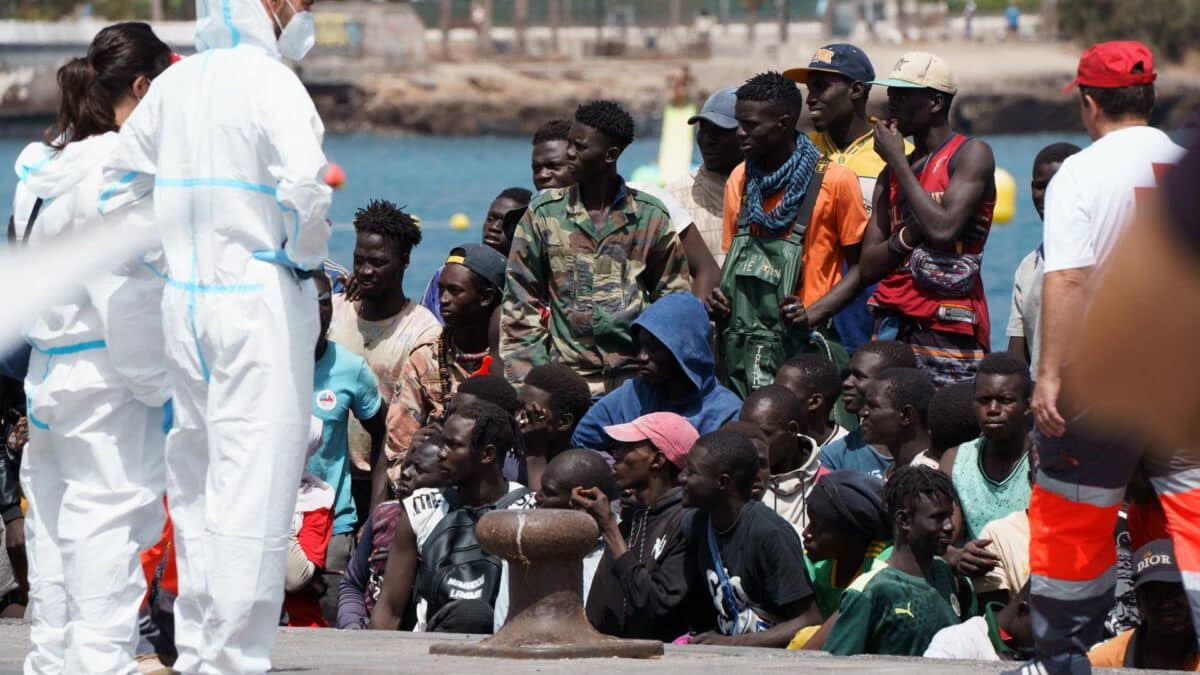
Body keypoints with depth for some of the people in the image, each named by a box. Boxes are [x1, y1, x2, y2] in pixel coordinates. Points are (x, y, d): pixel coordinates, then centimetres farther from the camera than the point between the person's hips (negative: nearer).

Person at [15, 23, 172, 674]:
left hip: (46, 372, 9)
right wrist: (157, 383, -10)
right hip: (108, 378, -9)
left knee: (54, 530, 13)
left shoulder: (42, 165, 11)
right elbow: (128, 294, -17)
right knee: (112, 526, -6)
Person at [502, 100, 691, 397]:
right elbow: (520, 305, 8)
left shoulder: (651, 217, 6)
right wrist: (526, 380, -1)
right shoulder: (544, 214, 7)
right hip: (568, 381, 0)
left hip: (636, 381, 0)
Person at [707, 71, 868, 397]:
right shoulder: (739, 180, 14)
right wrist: (719, 300, 3)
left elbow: (859, 267, -1)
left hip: (799, 345, -5)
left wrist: (813, 314, -14)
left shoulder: (834, 181, -4)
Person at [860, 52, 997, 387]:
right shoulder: (891, 174, 19)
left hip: (948, 327, -6)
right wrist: (910, 234, -8)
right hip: (892, 320, 6)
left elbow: (942, 230, -16)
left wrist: (898, 161, -6)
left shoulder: (971, 154, 0)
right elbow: (869, 266, 12)